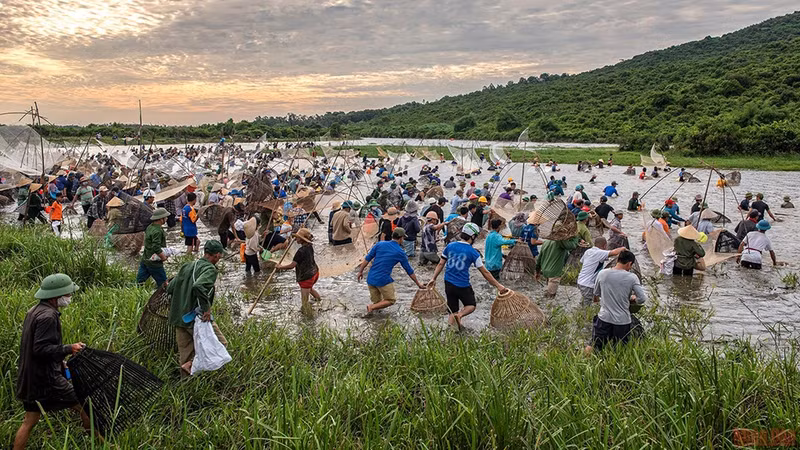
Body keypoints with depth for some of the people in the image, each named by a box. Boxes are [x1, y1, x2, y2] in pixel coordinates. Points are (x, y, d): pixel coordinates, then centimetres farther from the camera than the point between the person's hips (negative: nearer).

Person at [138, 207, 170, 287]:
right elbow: (156, 247, -29)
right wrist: (163, 257, -16)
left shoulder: (150, 227, 8)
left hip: (145, 259, 9)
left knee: (139, 282, 13)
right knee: (163, 283, 5)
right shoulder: (157, 231, -23)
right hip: (154, 262, -9)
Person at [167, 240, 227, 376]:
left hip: (179, 318, 8)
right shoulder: (210, 269, -13)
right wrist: (206, 308, -23)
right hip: (196, 318, -8)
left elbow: (170, 288, 14)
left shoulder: (186, 266, 12)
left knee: (185, 353, 16)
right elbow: (198, 286, -32)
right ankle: (191, 364, -6)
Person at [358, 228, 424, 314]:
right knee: (391, 300, 9)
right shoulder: (400, 253, -2)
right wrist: (418, 284, 18)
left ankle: (373, 306, -2)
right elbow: (410, 271, 6)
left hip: (370, 279, 5)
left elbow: (367, 259, 3)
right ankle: (372, 307, -9)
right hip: (384, 280, -5)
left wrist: (360, 271, 15)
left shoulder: (380, 244, 4)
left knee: (377, 302, 23)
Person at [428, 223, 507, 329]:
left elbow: (441, 264, 5)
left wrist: (433, 278, 14)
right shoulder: (473, 252, -10)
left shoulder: (450, 246, 1)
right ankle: (459, 315, -11)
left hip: (448, 284, 4)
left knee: (452, 311, 16)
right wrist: (498, 285, 1)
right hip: (463, 286, -4)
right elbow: (484, 272, -6)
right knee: (471, 305, 18)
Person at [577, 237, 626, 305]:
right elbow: (614, 252, -29)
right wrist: (622, 249, -9)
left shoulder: (588, 251, 8)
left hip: (581, 281, 9)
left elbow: (581, 262, 23)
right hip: (587, 285, -8)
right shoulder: (600, 253, -17)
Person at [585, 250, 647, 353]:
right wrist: (633, 298, 12)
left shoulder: (602, 273, -4)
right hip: (623, 321, -1)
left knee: (595, 348, 12)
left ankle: (589, 351, -6)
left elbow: (596, 293, 9)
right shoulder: (632, 277, -10)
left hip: (604, 318, 2)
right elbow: (642, 299, -9)